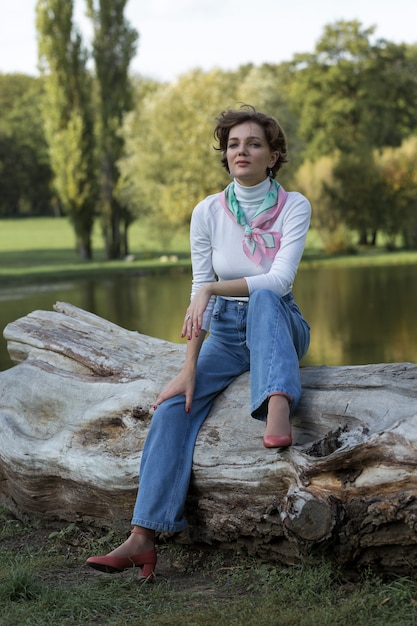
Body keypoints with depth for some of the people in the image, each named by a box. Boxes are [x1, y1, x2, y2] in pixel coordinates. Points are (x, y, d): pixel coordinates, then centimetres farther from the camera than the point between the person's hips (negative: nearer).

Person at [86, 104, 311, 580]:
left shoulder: (294, 206, -9)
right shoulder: (208, 212, -3)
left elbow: (280, 279, -20)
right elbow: (200, 292, -5)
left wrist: (213, 289, -29)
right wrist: (189, 367, -14)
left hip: (281, 326, -2)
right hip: (226, 331, 2)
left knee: (263, 299, -37)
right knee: (175, 405, -24)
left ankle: (277, 412, -59)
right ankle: (142, 537, -32)